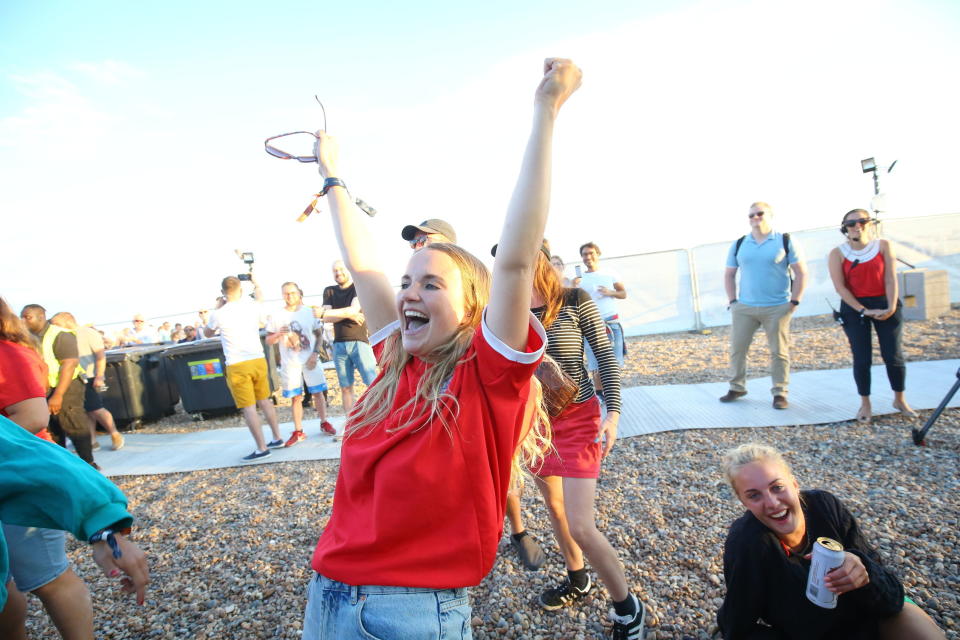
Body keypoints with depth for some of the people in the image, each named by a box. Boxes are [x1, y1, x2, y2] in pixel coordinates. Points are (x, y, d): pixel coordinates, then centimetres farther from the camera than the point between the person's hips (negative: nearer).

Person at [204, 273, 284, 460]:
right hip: (258, 360, 5)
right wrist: (255, 283, 46)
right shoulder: (253, 307, 1)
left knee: (249, 408, -1)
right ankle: (277, 438, 26)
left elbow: (208, 333, 13)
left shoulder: (219, 314, -9)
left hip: (237, 366, -4)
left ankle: (262, 449, 1)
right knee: (265, 401, 18)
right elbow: (259, 297, 28)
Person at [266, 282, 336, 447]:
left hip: (310, 360, 0)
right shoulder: (277, 316, 1)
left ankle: (324, 423, 21)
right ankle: (298, 431, 13)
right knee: (296, 397, 4)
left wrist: (315, 354, -7)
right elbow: (268, 341, 4)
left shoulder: (309, 312, 2)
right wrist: (279, 334, -17)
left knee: (318, 392, 4)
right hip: (290, 363, 0)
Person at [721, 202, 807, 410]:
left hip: (777, 308, -2)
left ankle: (780, 393, 14)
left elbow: (801, 273, 1)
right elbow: (729, 274, 12)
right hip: (744, 308, 3)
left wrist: (794, 301, -5)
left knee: (779, 351, 3)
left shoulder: (785, 241, 1)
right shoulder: (738, 245, 8)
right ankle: (736, 387, 19)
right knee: (737, 348, 5)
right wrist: (732, 301, 3)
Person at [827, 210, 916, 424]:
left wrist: (891, 307, -15)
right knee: (862, 359, 1)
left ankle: (900, 399, 24)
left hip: (885, 304, 1)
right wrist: (863, 311, -15)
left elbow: (890, 279, -5)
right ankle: (865, 404, 15)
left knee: (893, 355, 4)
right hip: (854, 308, -1)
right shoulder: (837, 253, -6)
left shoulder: (883, 246, -1)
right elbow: (840, 287, -11)